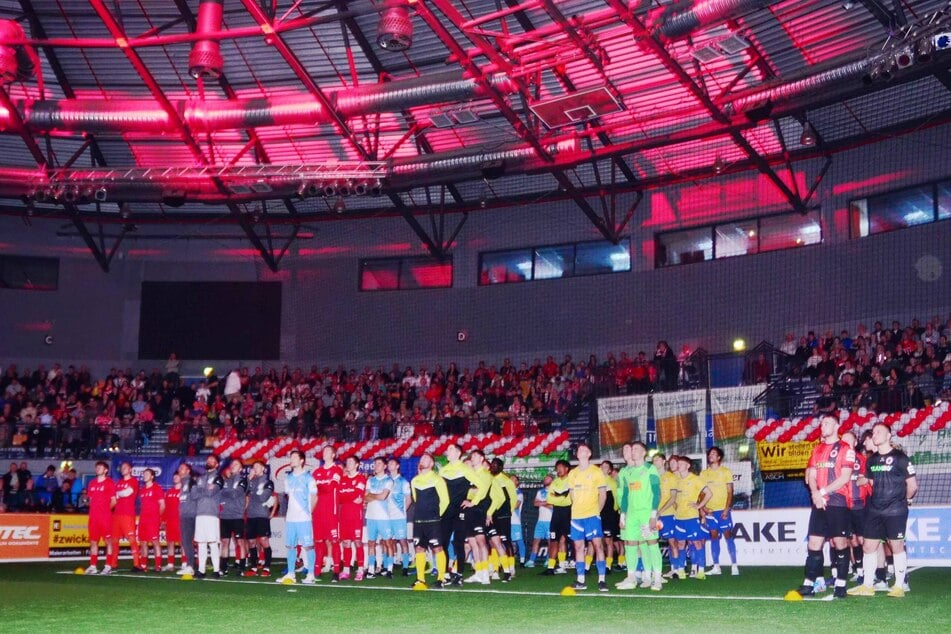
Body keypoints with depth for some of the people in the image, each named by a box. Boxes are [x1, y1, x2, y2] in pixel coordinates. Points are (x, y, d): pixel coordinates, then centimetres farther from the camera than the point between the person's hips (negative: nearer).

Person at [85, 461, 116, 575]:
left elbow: (113, 501, -2)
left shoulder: (109, 483, -2)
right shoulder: (92, 483, 13)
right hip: (93, 516, 6)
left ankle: (108, 566, -2)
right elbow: (90, 499, 20)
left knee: (108, 540, -3)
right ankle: (93, 566, 12)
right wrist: (95, 508, 9)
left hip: (105, 517, -6)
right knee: (93, 541, 7)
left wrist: (106, 509, -5)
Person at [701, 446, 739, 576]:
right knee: (714, 537, 4)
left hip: (723, 510, -3)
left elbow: (730, 492, -3)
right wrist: (703, 509, -1)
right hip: (710, 510, 3)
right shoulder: (703, 473, 10)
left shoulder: (725, 472, 0)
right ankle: (716, 567, 7)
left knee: (728, 536, -4)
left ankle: (734, 566, -1)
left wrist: (727, 509, -13)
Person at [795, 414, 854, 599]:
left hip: (838, 503, -5)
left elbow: (845, 477, -11)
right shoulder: (817, 450, 17)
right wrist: (815, 494, -7)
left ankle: (841, 585, 5)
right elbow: (811, 476, 12)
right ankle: (809, 584, 5)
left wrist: (823, 491, -11)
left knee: (840, 543, -1)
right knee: (814, 544, 2)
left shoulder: (845, 449, -2)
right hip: (819, 504, 5)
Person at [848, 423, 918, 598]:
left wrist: (906, 499, 5)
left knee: (897, 546, -1)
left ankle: (899, 586, 8)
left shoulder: (899, 457, -9)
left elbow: (912, 484, -5)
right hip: (874, 510, 6)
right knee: (868, 546, 5)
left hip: (895, 511, -6)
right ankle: (867, 585, 12)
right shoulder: (872, 459, 10)